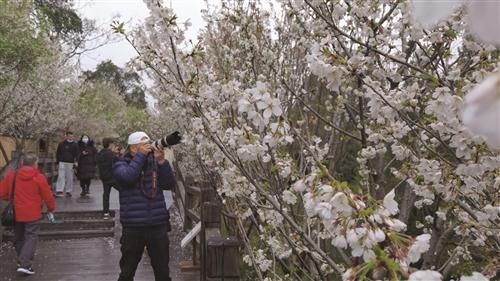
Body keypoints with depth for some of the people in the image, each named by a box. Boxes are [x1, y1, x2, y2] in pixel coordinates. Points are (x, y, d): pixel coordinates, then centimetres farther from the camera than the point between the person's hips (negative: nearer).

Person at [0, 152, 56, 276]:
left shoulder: (11, 175, -1)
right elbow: (48, 196, -7)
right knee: (31, 238, 1)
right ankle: (24, 264, -10)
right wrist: (51, 208, 10)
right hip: (32, 214, -4)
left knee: (18, 238, 20)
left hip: (16, 213, 4)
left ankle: (22, 260, 33)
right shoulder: (39, 178, -12)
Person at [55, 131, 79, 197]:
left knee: (69, 178, 4)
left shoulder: (75, 145, 7)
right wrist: (57, 161, 7)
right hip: (62, 162, 0)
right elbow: (58, 153, 14)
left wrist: (75, 161, -8)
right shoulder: (61, 144, 9)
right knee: (61, 176, -7)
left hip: (70, 163, 0)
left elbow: (77, 154, 5)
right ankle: (59, 191, -9)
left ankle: (68, 191, 11)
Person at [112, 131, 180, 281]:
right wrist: (141, 155, -15)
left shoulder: (154, 162, 8)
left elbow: (170, 184, -2)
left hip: (158, 225, 3)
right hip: (133, 227, -2)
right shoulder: (121, 164, 1)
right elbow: (128, 176, -21)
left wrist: (161, 161, -13)